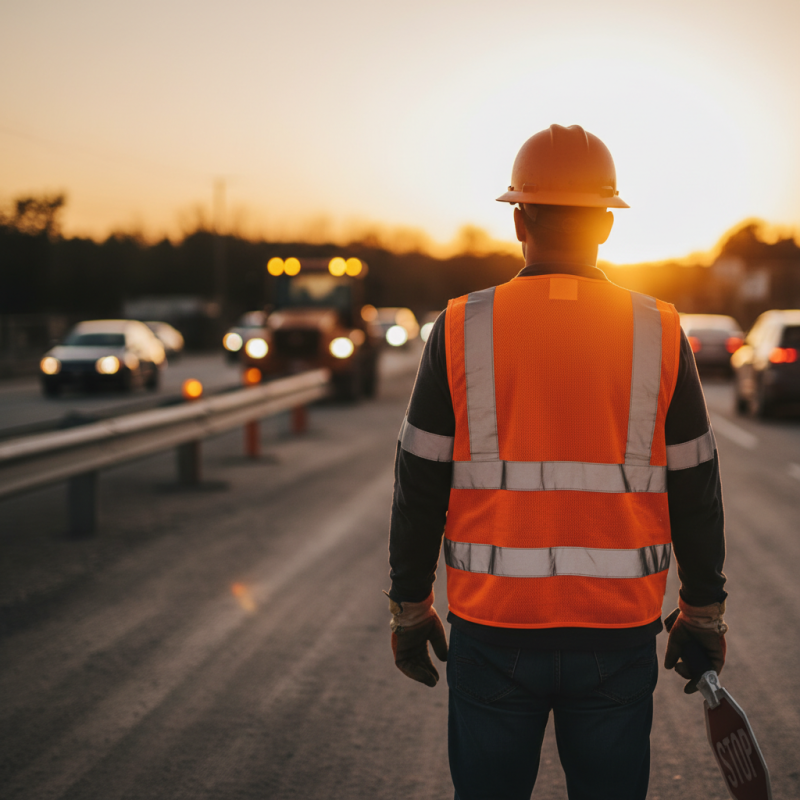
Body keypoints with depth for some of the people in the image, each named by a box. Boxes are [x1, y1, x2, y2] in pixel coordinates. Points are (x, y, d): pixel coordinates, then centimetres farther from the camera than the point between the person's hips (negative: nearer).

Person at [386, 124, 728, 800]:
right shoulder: (659, 336, -3)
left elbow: (420, 486, -2)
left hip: (493, 627, 0)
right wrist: (704, 612, 13)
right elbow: (694, 492, 2)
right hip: (617, 633, 1)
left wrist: (409, 609, 8)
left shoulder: (462, 331, -5)